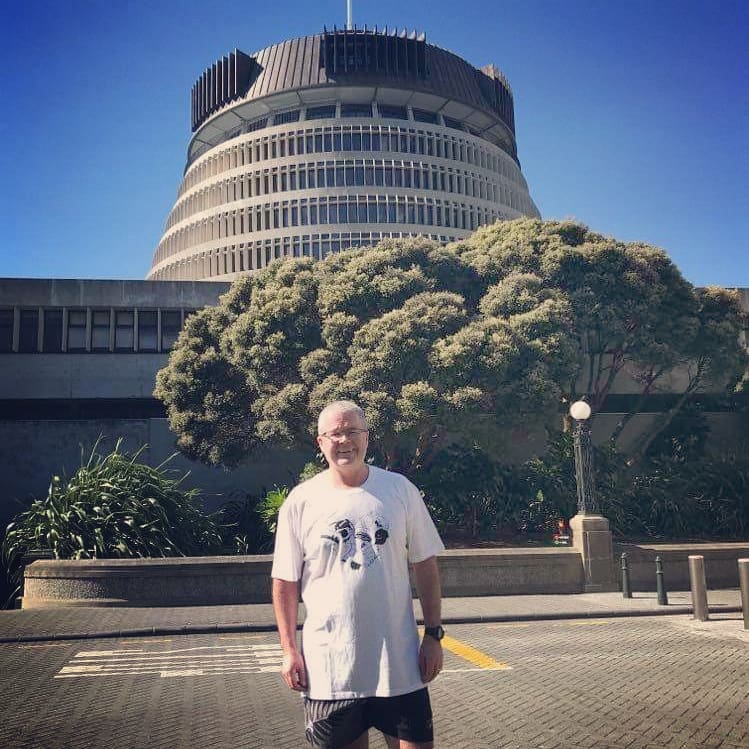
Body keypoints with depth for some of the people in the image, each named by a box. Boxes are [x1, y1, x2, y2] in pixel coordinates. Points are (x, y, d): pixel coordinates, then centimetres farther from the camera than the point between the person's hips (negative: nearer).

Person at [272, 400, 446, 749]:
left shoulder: (400, 489, 0)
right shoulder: (301, 501, -3)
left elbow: (425, 566, 4)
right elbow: (285, 582, 1)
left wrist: (433, 635, 1)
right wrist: (289, 649, -3)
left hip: (400, 664, 1)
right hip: (328, 667, 0)